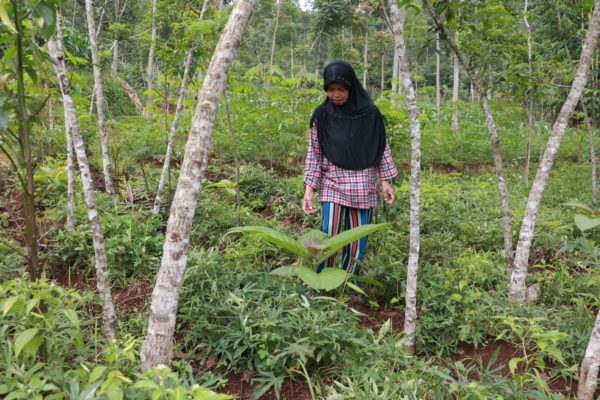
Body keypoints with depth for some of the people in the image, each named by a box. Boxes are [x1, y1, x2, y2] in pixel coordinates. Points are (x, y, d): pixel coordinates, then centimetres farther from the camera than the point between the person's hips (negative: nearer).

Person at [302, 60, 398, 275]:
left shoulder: (370, 113, -2)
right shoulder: (322, 116, -3)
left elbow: (381, 148, 7)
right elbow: (314, 154, 0)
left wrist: (385, 181, 6)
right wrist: (309, 189, -7)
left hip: (363, 187, 1)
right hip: (333, 185, -1)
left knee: (357, 242, 5)